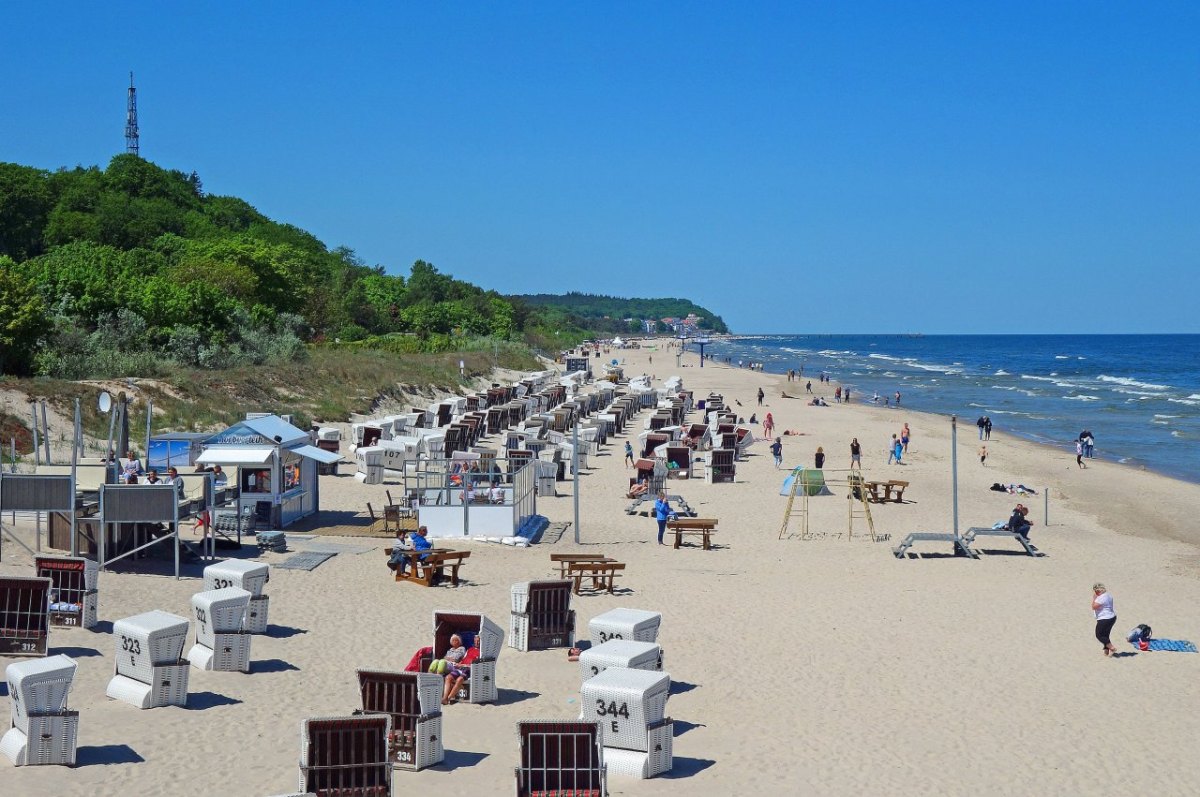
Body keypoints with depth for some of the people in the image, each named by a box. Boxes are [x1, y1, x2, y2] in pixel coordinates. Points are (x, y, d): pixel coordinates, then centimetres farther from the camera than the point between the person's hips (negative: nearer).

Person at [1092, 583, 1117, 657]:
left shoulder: (1101, 598, -24)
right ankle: (1106, 651, 21)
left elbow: (1093, 607, -20)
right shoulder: (1108, 594, 9)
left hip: (1104, 619, -10)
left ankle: (1112, 648, -3)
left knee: (1099, 635, 1)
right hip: (1112, 617, 10)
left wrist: (1094, 597, -14)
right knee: (1105, 635, 18)